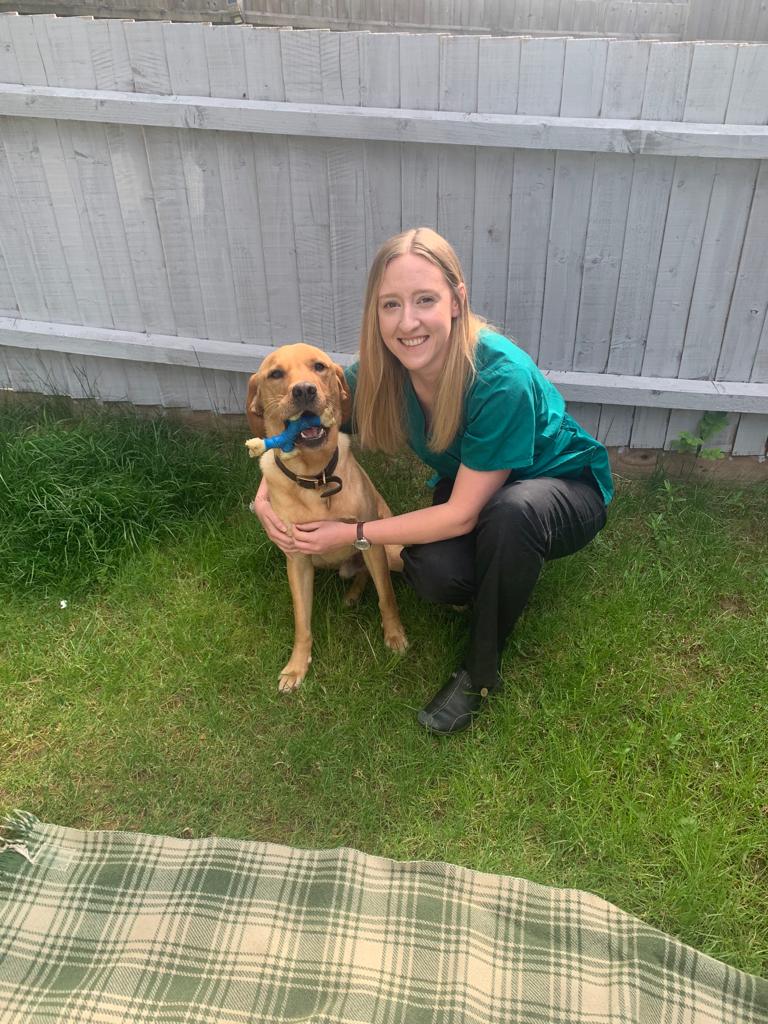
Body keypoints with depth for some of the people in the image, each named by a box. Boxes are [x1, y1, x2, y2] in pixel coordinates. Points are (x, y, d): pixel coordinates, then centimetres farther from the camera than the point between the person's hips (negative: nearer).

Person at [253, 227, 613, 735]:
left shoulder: (501, 379, -36)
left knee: (512, 510, -40)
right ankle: (503, 583, 9)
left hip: (564, 488, -3)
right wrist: (266, 493, -18)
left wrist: (353, 533, -24)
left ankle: (481, 671, -15)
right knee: (433, 573, -29)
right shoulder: (385, 366, -19)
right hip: (472, 485, 4)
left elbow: (462, 515, -29)